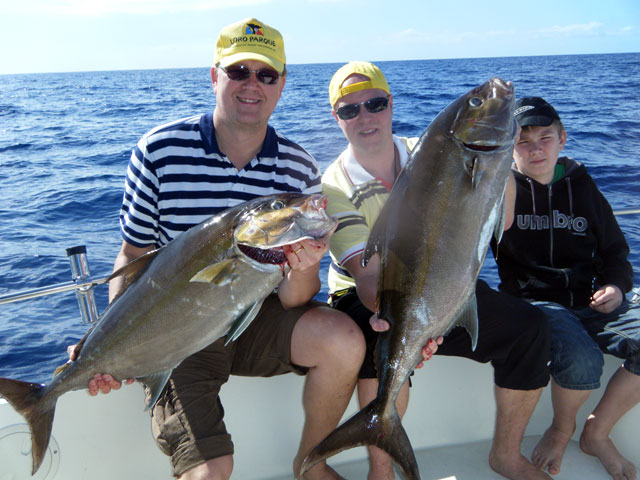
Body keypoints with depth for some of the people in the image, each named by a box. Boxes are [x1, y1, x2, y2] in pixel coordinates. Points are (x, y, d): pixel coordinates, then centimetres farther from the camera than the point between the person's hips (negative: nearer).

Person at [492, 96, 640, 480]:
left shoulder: (582, 186, 12)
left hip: (589, 302, 5)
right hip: (534, 302, -4)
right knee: (581, 360, -33)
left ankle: (597, 433, 5)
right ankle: (562, 428, 5)